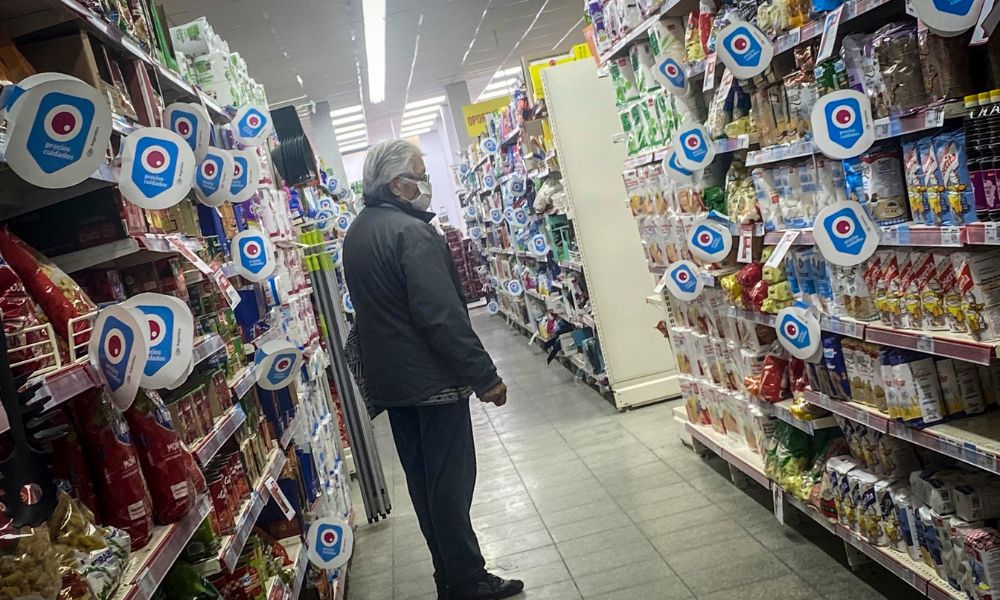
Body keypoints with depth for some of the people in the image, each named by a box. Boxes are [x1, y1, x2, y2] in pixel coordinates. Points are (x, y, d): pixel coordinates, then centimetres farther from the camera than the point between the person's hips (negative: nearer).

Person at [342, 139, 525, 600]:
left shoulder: (356, 233, 9)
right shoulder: (411, 232, -21)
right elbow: (443, 317, -25)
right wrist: (486, 377, -19)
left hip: (388, 380, 9)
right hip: (431, 380, -9)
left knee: (423, 480, 16)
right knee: (451, 481, 1)